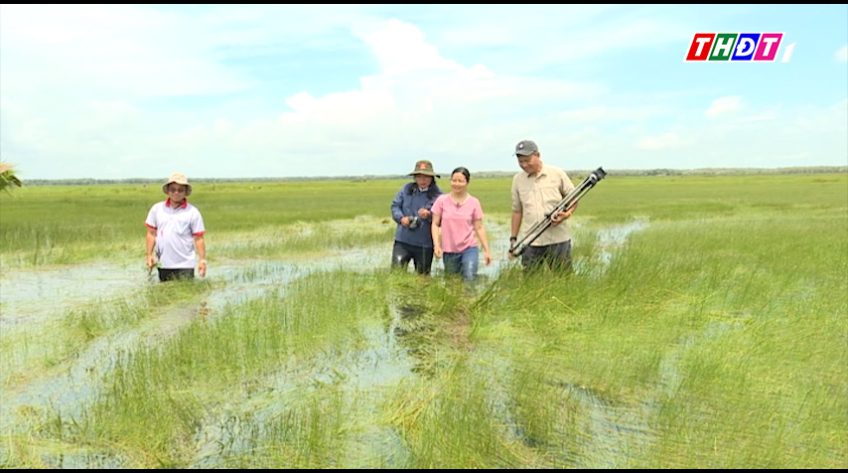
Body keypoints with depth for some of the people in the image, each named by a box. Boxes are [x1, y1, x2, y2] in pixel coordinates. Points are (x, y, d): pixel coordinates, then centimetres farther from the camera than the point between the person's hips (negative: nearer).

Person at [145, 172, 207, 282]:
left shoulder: (192, 212, -1)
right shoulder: (157, 209, 7)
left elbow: (198, 238, -2)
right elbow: (151, 233, 10)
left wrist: (202, 259, -13)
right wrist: (149, 255, 0)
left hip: (185, 265, -3)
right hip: (163, 265, 3)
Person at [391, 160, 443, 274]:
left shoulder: (437, 194, -6)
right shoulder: (406, 189, 5)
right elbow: (395, 205, 8)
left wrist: (429, 215, -28)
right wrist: (401, 218, -11)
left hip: (425, 244, -2)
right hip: (403, 240, 2)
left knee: (422, 276, 13)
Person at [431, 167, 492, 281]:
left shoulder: (474, 202, -2)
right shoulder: (442, 200, -2)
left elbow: (479, 228, 2)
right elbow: (435, 224, 1)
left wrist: (486, 250, 0)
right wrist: (436, 245, -10)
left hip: (469, 249, -1)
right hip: (448, 251, 1)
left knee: (469, 278, -16)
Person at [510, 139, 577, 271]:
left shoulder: (557, 174, 0)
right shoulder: (517, 180, 8)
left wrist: (567, 214, -14)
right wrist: (513, 238, 11)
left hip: (558, 240, -2)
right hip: (531, 242, 2)